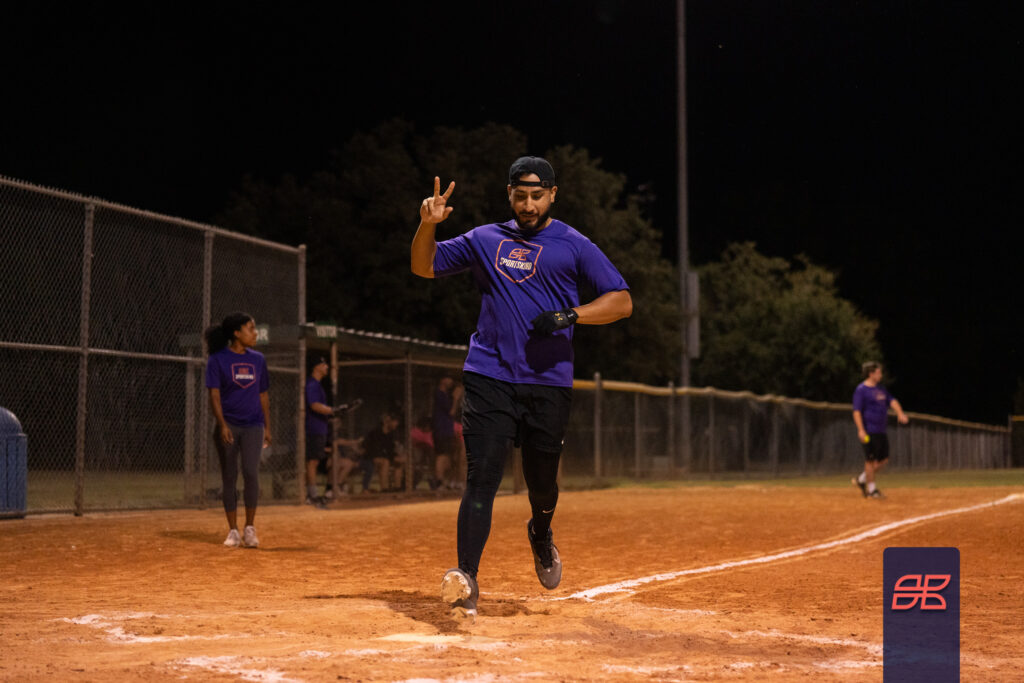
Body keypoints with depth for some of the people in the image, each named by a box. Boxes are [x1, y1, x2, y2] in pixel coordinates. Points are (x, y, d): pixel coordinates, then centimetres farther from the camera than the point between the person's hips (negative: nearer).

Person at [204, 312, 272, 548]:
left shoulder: (257, 359, 10)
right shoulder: (218, 360, -3)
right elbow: (214, 396, -8)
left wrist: (267, 427, 13)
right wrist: (222, 425, -20)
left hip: (252, 425, 2)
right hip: (228, 426, -2)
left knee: (251, 473, -12)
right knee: (229, 478, 2)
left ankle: (249, 529, -3)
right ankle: (233, 531, 10)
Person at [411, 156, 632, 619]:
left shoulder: (574, 246, 6)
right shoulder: (484, 240, 14)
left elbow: (622, 302, 1)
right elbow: (424, 267, 20)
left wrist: (571, 314, -15)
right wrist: (427, 224, 0)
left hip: (549, 382, 0)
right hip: (489, 378, 1)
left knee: (542, 481, 10)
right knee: (481, 479, -12)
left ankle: (541, 536, 44)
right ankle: (465, 581, -20)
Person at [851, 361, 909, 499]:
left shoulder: (881, 389, 16)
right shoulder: (861, 390, -9)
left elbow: (892, 401, 9)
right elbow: (856, 411, -15)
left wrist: (900, 413, -11)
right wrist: (861, 430, -24)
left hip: (881, 431, 9)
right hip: (869, 431, -9)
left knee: (883, 459, 10)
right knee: (871, 460, -3)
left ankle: (861, 479, 23)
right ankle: (871, 488, 6)